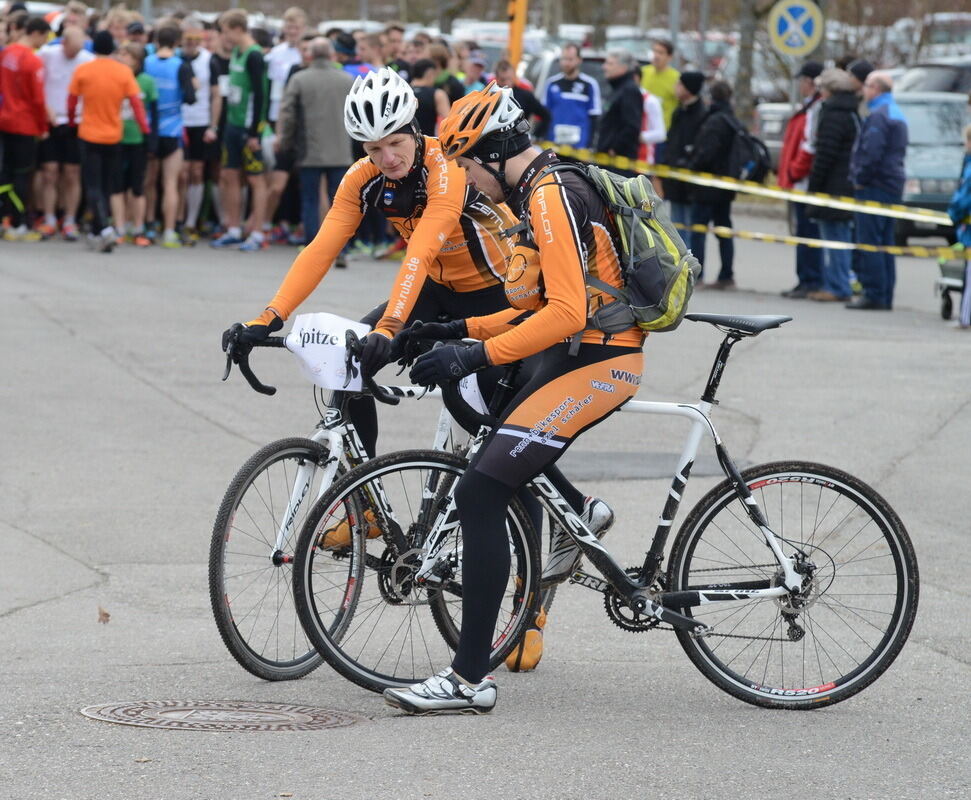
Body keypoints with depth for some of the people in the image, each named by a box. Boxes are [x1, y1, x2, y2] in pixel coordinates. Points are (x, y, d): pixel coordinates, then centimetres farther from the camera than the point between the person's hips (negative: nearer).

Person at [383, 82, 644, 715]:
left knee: (479, 496, -16)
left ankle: (470, 678, -18)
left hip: (594, 364, -11)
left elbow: (567, 312, -25)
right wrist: (464, 328, 14)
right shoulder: (545, 192, 16)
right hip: (578, 356, 11)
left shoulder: (551, 197, -16)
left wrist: (476, 354, -25)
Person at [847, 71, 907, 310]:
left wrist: (860, 179, -13)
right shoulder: (896, 113, 18)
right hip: (893, 186, 10)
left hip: (874, 188, -10)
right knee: (885, 243, 11)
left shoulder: (878, 116, -15)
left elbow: (871, 153, -25)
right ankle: (885, 296, 13)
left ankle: (874, 295, -11)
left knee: (869, 242, -8)